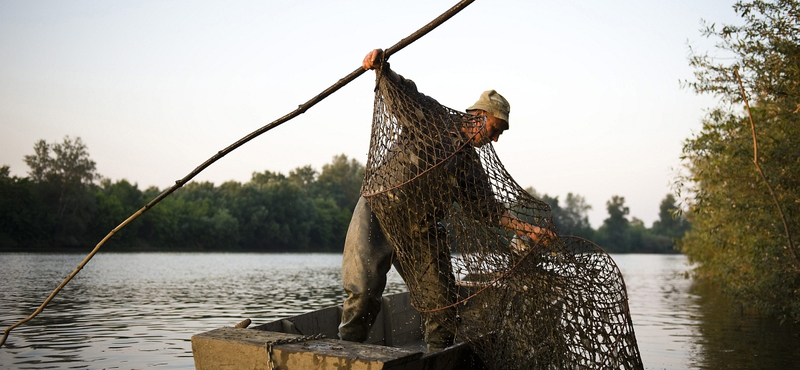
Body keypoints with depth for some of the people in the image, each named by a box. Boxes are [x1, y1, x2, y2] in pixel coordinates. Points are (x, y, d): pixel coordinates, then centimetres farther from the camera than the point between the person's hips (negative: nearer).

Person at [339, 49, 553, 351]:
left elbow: (488, 207, 11)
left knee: (443, 298, 2)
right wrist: (381, 67, -21)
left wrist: (527, 230, 0)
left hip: (422, 230, 6)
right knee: (365, 289, -14)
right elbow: (402, 88, 1)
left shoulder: (470, 167, 14)